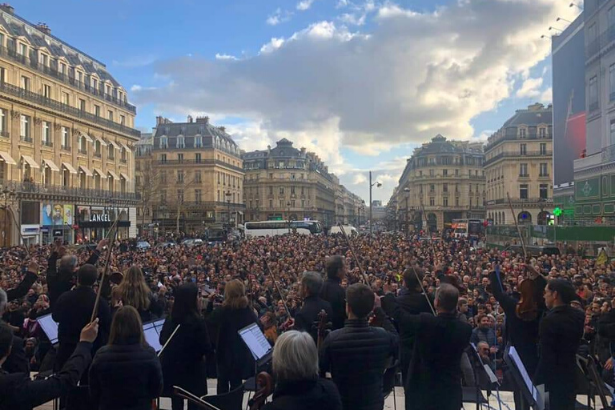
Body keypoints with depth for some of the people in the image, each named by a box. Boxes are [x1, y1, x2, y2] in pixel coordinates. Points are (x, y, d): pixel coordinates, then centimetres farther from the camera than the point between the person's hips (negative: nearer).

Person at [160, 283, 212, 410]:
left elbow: (162, 340, 9)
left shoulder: (170, 319, -4)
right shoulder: (198, 322, -19)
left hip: (172, 367, 5)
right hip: (193, 369, -5)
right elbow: (207, 348, -14)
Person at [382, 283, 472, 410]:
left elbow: (399, 314, -3)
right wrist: (454, 311, 12)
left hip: (423, 389, -2)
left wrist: (387, 296, 13)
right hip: (451, 391, 3)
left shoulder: (425, 321, -20)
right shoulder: (465, 329, -11)